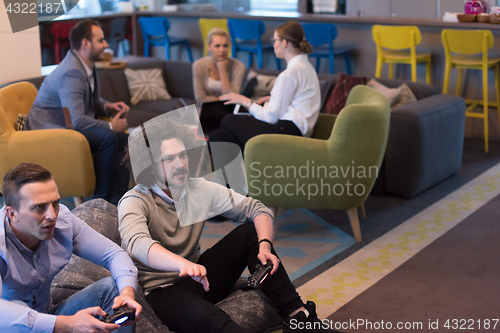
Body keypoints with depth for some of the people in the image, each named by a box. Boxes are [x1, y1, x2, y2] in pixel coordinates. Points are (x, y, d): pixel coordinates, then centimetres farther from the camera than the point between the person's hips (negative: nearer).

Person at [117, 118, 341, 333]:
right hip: (163, 291, -6)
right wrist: (183, 264, -58)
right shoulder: (134, 202, -17)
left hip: (199, 276, 6)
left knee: (250, 232, -11)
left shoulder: (200, 189, -1)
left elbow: (257, 210, -2)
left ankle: (296, 315, -15)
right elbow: (137, 243, -39)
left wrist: (265, 246, -23)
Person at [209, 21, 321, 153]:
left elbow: (271, 117, -14)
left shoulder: (289, 74, -15)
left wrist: (246, 101, -1)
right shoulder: (305, 66, 17)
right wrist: (273, 98, 16)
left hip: (285, 132, -10)